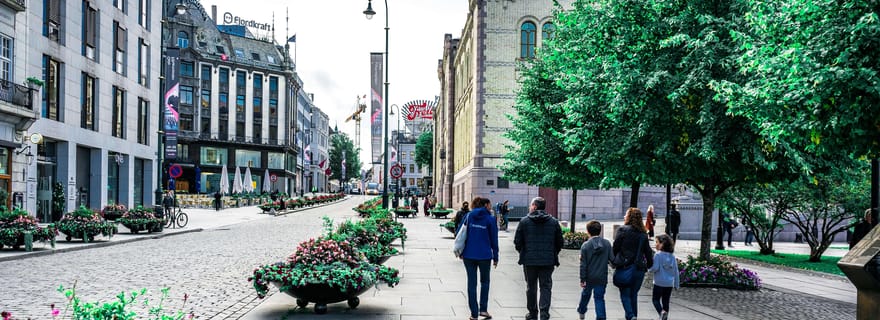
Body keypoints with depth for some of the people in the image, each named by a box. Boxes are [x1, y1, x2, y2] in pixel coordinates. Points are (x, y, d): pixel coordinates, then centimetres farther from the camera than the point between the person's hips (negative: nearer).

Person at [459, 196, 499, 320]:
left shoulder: (468, 216, 3)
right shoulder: (490, 219, -4)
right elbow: (494, 239, -1)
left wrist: (461, 252, 9)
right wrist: (495, 257, 6)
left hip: (469, 255, 2)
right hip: (484, 255, -2)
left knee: (471, 283, 9)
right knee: (484, 281, 18)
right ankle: (483, 309, 10)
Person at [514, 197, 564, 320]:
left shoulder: (524, 221, -3)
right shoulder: (553, 222, 2)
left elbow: (517, 242, -1)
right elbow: (559, 242, 6)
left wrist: (523, 253, 16)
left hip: (529, 260, -1)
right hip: (548, 261, 1)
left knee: (531, 287, 12)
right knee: (546, 287, 5)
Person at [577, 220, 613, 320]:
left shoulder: (585, 245, -10)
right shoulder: (607, 244, -4)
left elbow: (583, 264, -10)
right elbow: (611, 259, -3)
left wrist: (582, 279, -6)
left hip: (589, 277, 0)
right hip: (602, 277, 0)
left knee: (585, 294, 21)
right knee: (600, 298, 5)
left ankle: (581, 312, 41)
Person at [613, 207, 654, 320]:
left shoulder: (622, 230, -7)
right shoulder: (643, 234, 7)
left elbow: (615, 248, -8)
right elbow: (648, 252, 9)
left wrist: (612, 261, 5)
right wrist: (649, 265, 21)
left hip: (624, 268, -4)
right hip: (639, 269, 4)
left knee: (625, 295, 4)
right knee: (634, 294, 15)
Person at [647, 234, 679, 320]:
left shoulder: (658, 255, -14)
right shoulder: (672, 256, 5)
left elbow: (655, 268, -18)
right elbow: (676, 271, 8)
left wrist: (649, 269, 4)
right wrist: (677, 284, 15)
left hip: (659, 283, -5)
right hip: (670, 284, 5)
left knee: (655, 299, 6)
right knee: (666, 301, 13)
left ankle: (661, 312, -19)